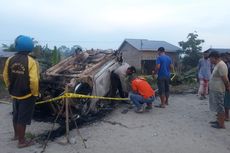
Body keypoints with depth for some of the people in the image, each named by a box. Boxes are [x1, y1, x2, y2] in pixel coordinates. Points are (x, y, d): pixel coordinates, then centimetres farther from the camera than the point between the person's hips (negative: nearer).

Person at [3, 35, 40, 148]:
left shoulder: (10, 60, -2)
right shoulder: (31, 61, -20)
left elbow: (5, 76, 7)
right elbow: (34, 80, -24)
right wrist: (35, 93, -9)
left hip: (14, 93, 6)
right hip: (27, 95, -6)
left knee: (16, 115, 23)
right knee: (23, 118, 5)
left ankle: (16, 134, 42)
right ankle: (21, 141, 18)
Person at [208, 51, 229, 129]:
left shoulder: (221, 65, -20)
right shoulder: (217, 65, 12)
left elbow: (225, 79, -21)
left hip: (218, 90, -10)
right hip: (215, 90, 10)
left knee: (220, 107, -1)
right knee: (218, 106, 18)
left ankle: (221, 124, 8)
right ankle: (219, 121, 31)